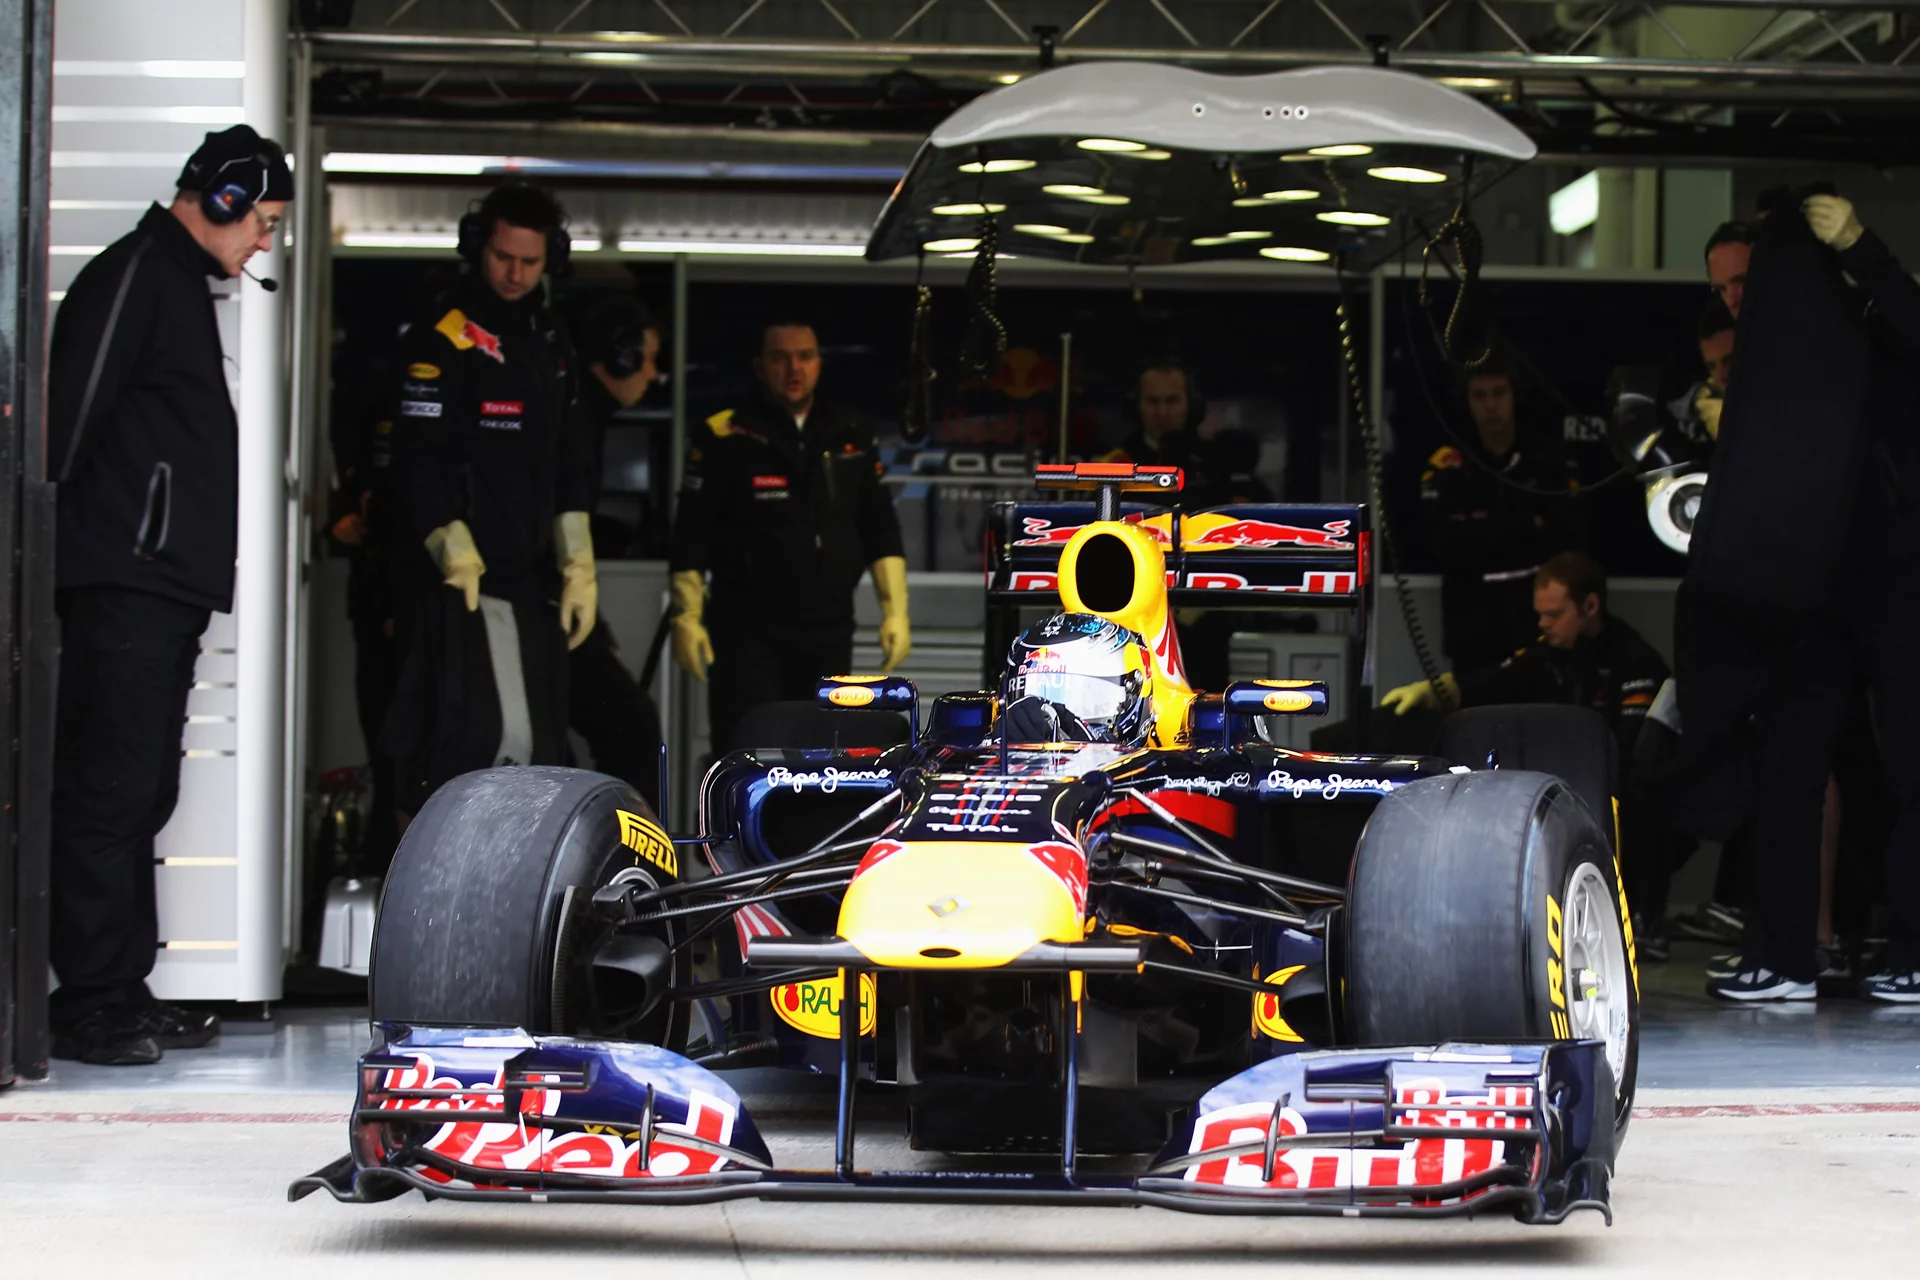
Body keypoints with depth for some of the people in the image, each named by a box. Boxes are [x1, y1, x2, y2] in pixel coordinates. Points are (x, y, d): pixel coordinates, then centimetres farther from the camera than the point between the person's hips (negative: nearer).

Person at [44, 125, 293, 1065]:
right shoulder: (133, 275, -8)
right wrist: (58, 540, -15)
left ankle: (122, 993, 16)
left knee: (140, 794, 11)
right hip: (127, 585, -10)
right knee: (111, 791, -9)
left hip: (167, 589, 10)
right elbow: (73, 415, -15)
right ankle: (90, 1005, -6)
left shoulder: (181, 283, 23)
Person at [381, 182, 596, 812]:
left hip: (527, 575, 8)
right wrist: (457, 560, -18)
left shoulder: (551, 340, 16)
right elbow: (420, 462, -13)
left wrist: (578, 566, 14)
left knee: (535, 745, 8)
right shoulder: (443, 335, -8)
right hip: (455, 577, -8)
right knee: (475, 732, -14)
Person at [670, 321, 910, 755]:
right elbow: (691, 535, -3)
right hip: (747, 633, -4)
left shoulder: (850, 435, 8)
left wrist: (895, 609, 6)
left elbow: (880, 527, 12)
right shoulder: (725, 438, -4)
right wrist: (687, 616, -8)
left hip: (829, 632, 4)